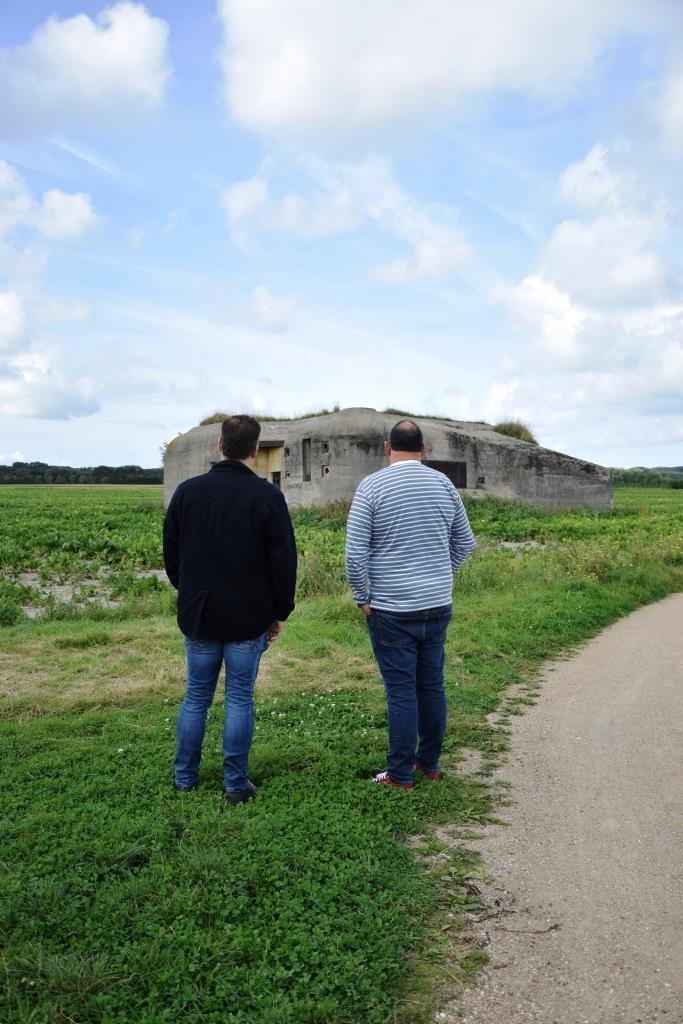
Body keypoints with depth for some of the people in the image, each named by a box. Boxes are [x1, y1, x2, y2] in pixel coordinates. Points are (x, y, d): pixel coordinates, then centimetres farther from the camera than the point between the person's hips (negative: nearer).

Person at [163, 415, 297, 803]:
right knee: (240, 699, 6)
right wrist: (280, 612, 2)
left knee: (196, 696, 15)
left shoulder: (188, 490, 0)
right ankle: (237, 784, 13)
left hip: (198, 615, 3)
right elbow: (284, 560, -8)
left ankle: (185, 778, 24)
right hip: (249, 619, -3)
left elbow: (171, 553, 9)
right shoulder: (267, 495, -10)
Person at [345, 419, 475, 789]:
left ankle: (401, 775, 14)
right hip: (438, 606, 4)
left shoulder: (371, 486, -9)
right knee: (432, 686, 15)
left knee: (401, 692, 3)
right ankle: (429, 763, 28)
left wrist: (362, 598, -1)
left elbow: (354, 553, -13)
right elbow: (465, 543, 12)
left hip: (392, 611, -4)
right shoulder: (443, 484, 3)